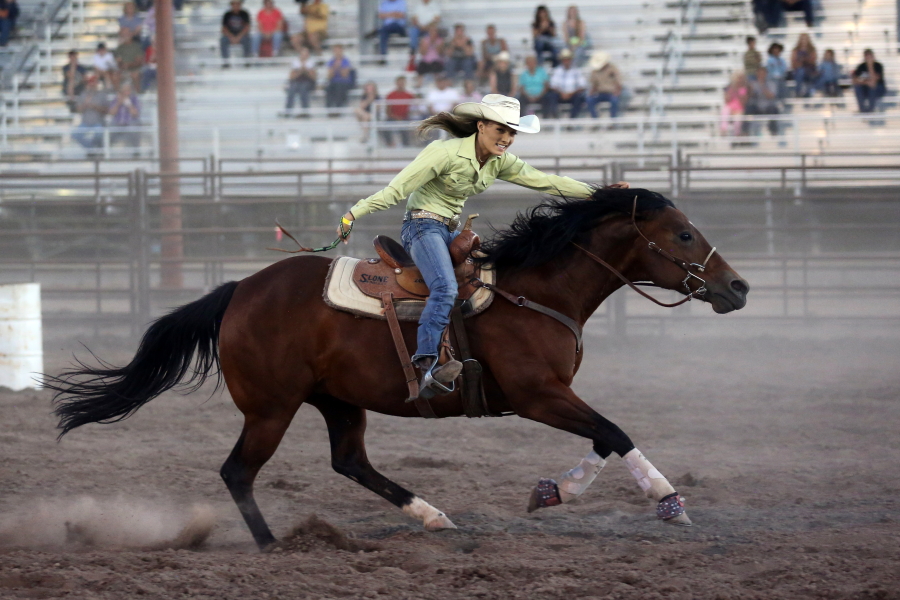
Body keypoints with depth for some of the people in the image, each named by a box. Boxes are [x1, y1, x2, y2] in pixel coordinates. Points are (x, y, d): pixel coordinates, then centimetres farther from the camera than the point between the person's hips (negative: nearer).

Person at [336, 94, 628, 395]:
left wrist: (597, 193, 4)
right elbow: (397, 189, -18)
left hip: (451, 232, 9)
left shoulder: (499, 162, 5)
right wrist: (353, 215, -21)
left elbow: (545, 182, 8)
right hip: (423, 226, -9)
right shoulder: (445, 153, -17)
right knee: (446, 289, -31)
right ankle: (426, 364, -42)